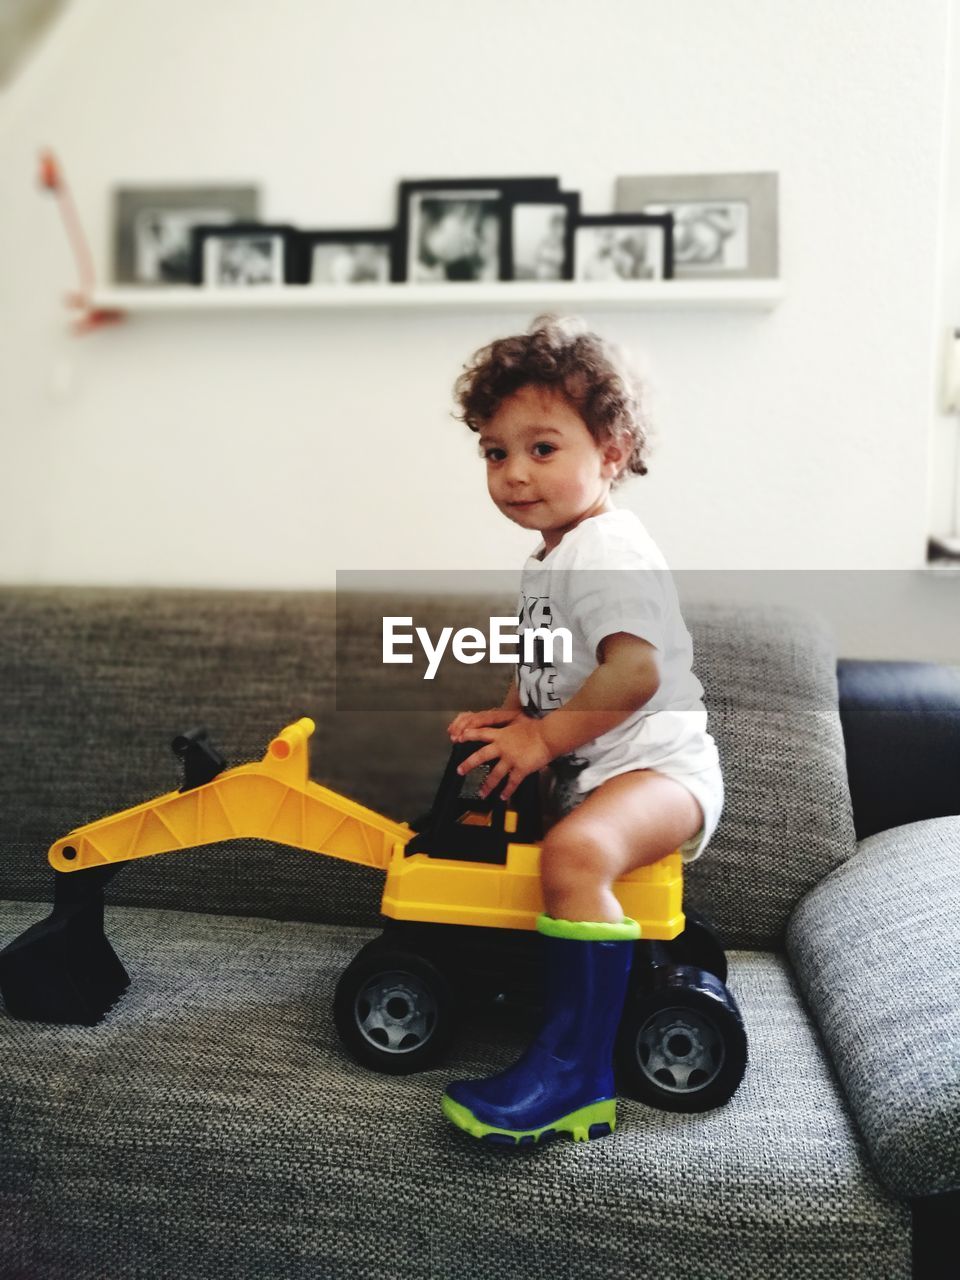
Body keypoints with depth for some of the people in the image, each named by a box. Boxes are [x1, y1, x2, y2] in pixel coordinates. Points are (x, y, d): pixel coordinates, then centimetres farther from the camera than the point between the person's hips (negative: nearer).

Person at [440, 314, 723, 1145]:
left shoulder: (608, 550, -17)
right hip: (588, 767, 11)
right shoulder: (554, 558, 16)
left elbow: (636, 672, -29)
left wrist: (543, 739, -22)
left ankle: (576, 1076, -31)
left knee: (575, 852, -38)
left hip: (659, 765, -11)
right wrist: (507, 717, 7)